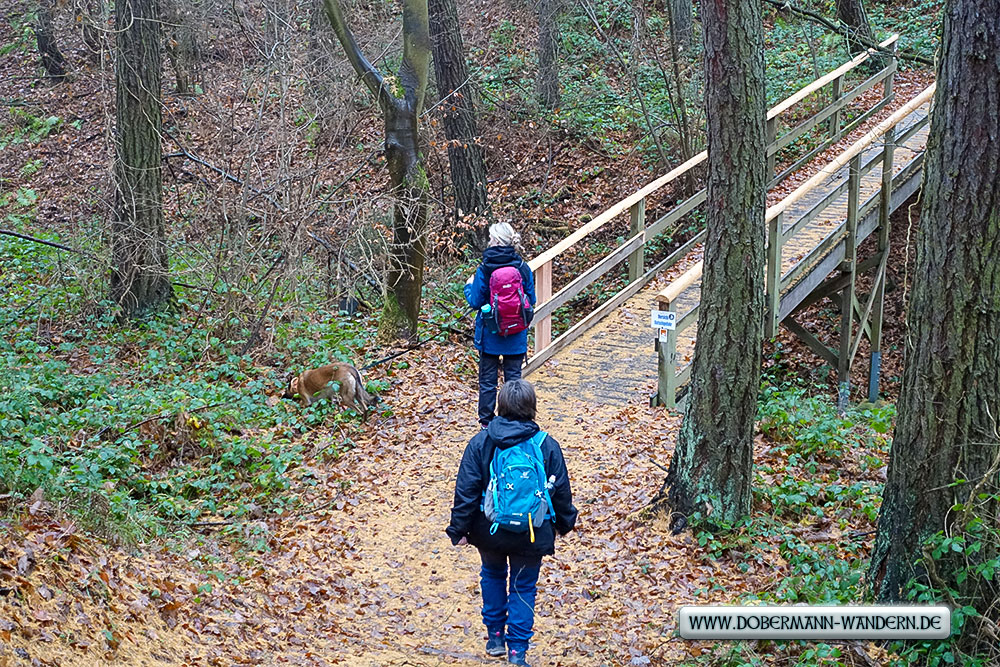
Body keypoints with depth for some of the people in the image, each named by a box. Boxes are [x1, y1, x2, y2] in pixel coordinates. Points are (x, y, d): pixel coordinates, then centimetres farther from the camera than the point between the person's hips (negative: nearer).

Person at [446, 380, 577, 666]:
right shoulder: (547, 446, -9)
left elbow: (466, 491, -9)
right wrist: (565, 522, 17)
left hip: (489, 531, 1)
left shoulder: (480, 442, -10)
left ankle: (494, 635, 33)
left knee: (493, 575, 27)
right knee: (523, 587, 13)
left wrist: (459, 529, 0)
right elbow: (561, 492, 0)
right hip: (532, 535, -1)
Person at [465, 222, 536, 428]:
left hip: (490, 333, -1)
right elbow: (531, 301, -1)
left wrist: (469, 286, 10)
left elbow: (476, 302, -9)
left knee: (488, 379, 12)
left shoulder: (484, 269, -15)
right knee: (513, 377, 11)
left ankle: (486, 421, 19)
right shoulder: (523, 268, -9)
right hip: (516, 334, 2)